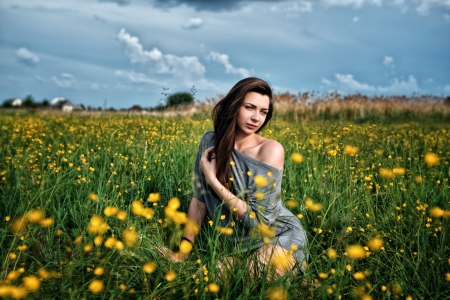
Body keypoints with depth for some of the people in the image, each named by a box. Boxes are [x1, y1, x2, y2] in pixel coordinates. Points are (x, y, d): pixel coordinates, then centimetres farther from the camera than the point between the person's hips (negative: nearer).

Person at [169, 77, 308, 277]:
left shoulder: (271, 150, -19)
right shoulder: (210, 142, -4)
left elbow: (257, 219, -21)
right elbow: (199, 198, 2)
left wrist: (213, 179, -20)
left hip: (281, 238, -3)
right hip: (240, 244, 4)